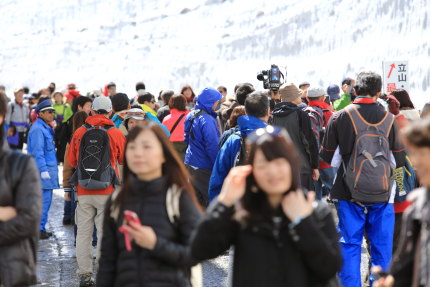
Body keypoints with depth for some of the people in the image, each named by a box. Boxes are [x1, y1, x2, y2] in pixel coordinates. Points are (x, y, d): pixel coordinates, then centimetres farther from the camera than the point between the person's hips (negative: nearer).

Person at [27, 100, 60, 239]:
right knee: (43, 200, -8)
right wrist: (43, 170, -20)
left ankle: (41, 228, 17)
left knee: (45, 200, 12)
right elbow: (37, 152, -18)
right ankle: (38, 229, -5)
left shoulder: (46, 128, 17)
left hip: (48, 169, 10)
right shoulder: (37, 129, -13)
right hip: (43, 169, -10)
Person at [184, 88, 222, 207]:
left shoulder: (191, 116, 8)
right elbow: (213, 146, -20)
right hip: (204, 168, -9)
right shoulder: (207, 120, -19)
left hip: (190, 163, 9)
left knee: (196, 199, 14)